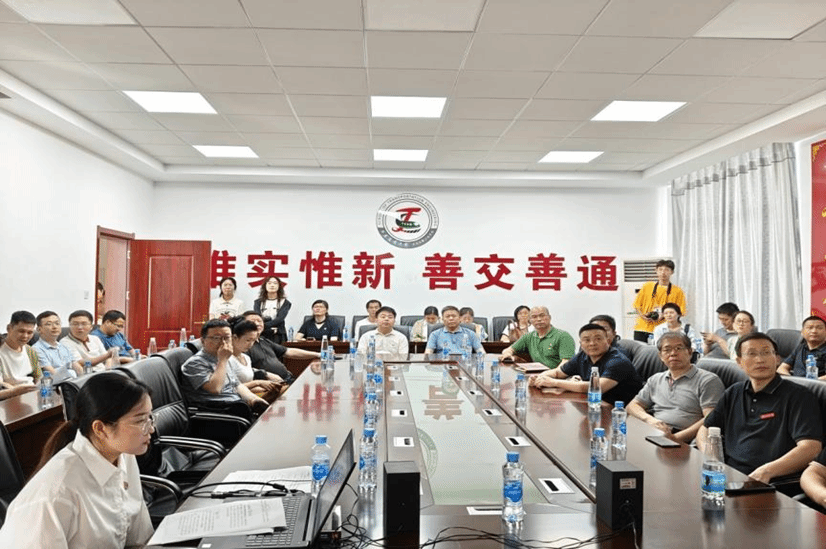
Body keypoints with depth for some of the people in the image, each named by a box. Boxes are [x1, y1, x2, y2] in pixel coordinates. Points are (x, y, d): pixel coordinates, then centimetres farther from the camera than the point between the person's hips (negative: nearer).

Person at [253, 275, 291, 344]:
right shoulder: (258, 302, 11)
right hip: (262, 336, 1)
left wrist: (264, 326, -19)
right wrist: (271, 330, -15)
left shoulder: (284, 302, 6)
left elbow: (280, 319, -7)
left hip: (278, 336, -1)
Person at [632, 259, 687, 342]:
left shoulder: (678, 291, 7)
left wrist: (663, 316, -14)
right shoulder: (647, 286, 12)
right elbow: (637, 305, 15)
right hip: (642, 328, 2)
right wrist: (642, 315, -6)